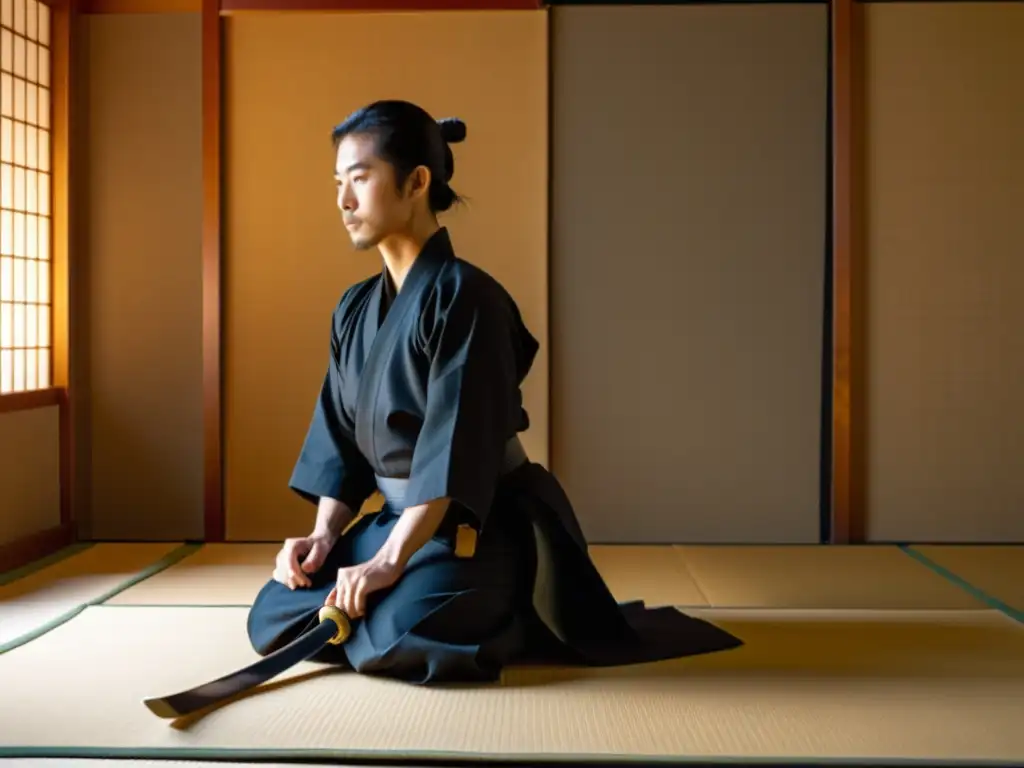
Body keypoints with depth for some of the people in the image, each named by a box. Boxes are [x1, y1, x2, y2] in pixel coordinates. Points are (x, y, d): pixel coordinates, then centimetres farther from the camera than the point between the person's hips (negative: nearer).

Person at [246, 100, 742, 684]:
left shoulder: (465, 296, -19)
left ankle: (519, 625, 2)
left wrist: (390, 560, -26)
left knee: (391, 640, -30)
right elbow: (340, 436, 9)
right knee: (274, 619, -1)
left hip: (482, 528, -8)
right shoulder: (355, 310, 7)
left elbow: (457, 446, -24)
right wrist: (325, 534, -4)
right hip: (401, 519, 8)